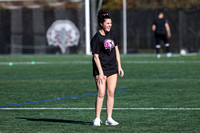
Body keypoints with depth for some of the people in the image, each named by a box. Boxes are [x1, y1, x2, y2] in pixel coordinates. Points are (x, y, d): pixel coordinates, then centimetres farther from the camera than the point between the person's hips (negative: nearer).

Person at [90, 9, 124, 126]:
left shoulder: (112, 34, 7)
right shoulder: (96, 38, -12)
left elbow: (116, 51, 15)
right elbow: (96, 56, -13)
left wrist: (119, 67, 11)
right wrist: (100, 73, -17)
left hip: (112, 68, 6)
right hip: (101, 68, -6)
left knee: (111, 93, 2)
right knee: (101, 93, -9)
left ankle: (109, 119, 7)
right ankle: (97, 119, -2)